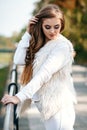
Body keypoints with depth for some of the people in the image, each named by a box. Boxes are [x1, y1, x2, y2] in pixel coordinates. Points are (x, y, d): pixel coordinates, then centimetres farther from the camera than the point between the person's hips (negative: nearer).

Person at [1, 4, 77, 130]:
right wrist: (28, 33, -8)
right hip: (44, 101, 7)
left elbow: (44, 74, -25)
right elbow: (18, 60, -4)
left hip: (59, 104, -7)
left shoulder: (63, 45, -15)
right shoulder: (38, 42, 7)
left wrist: (19, 97, -33)